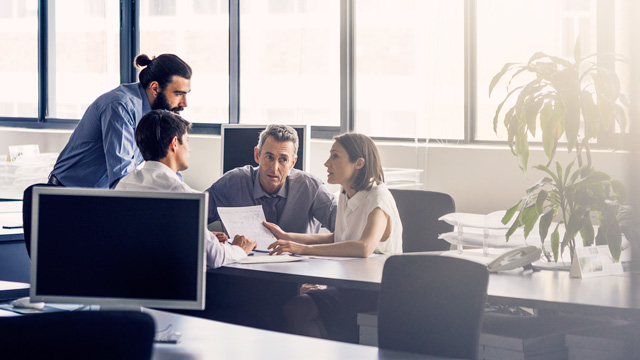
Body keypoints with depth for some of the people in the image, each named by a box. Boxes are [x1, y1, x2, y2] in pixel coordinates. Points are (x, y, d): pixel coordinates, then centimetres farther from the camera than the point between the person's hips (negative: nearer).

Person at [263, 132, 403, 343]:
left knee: (299, 308, -24)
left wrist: (304, 249, -35)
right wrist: (287, 237, 14)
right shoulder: (346, 194, 11)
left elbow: (364, 248, -34)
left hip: (378, 291, -8)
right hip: (351, 285, 8)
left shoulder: (378, 197, -16)